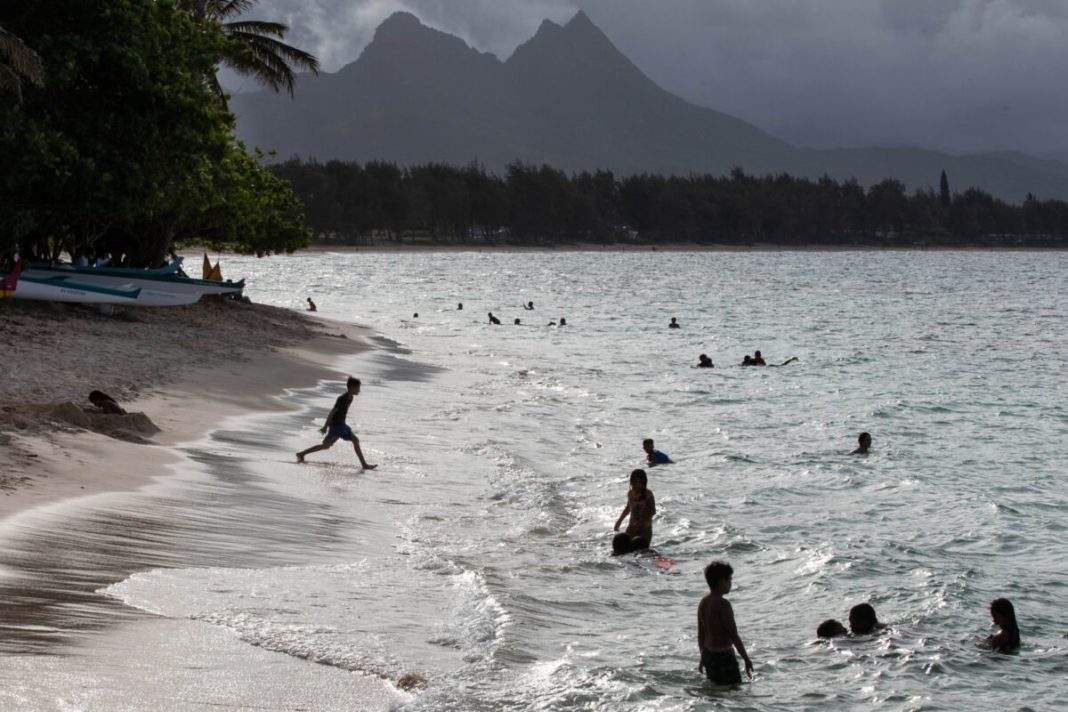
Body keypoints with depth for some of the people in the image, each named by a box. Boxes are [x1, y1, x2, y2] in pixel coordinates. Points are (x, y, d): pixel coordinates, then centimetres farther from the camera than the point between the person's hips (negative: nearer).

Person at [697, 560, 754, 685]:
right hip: (723, 656, -9)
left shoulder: (703, 603, 6)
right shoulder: (723, 604, -19)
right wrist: (746, 659, -13)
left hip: (708, 654, 9)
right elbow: (733, 635, -19)